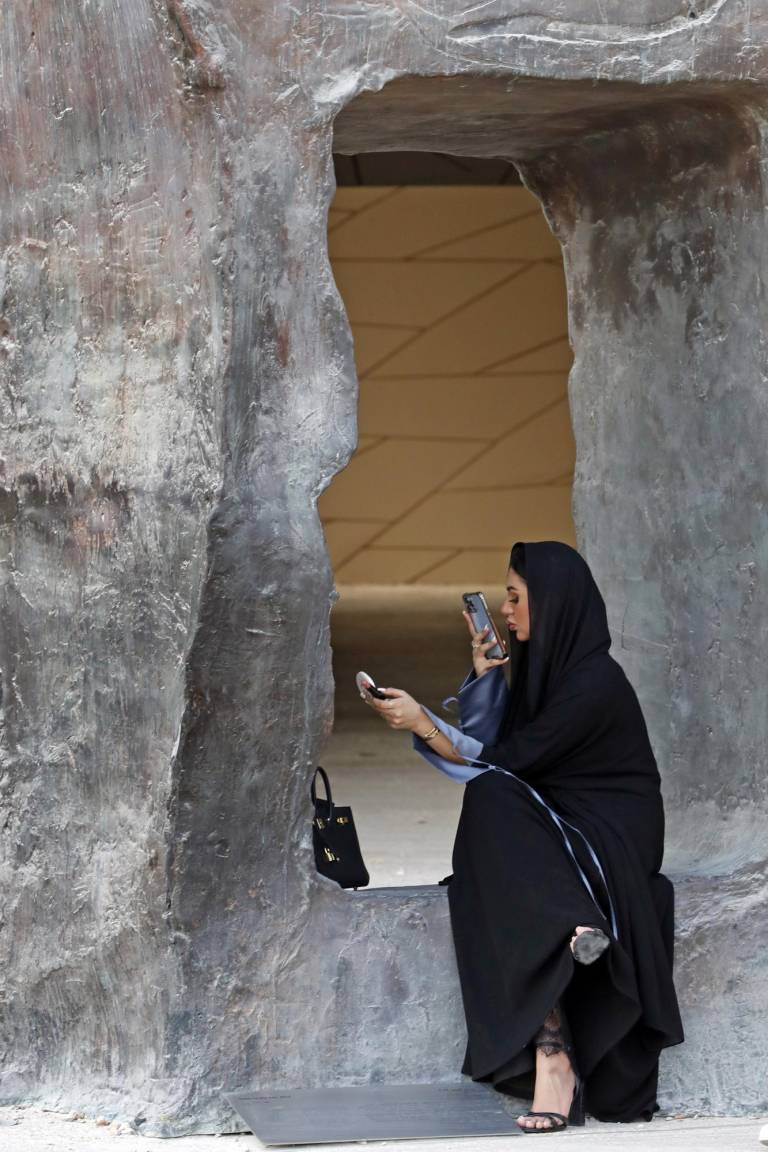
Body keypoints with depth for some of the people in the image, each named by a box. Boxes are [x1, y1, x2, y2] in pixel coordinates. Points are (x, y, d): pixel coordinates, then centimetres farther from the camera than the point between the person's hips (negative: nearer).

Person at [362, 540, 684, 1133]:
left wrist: (424, 724, -14)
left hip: (612, 837, -8)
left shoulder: (594, 682, -15)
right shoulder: (539, 664, 13)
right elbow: (488, 742, 13)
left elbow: (511, 759, -16)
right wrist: (484, 672, 4)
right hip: (553, 829, 8)